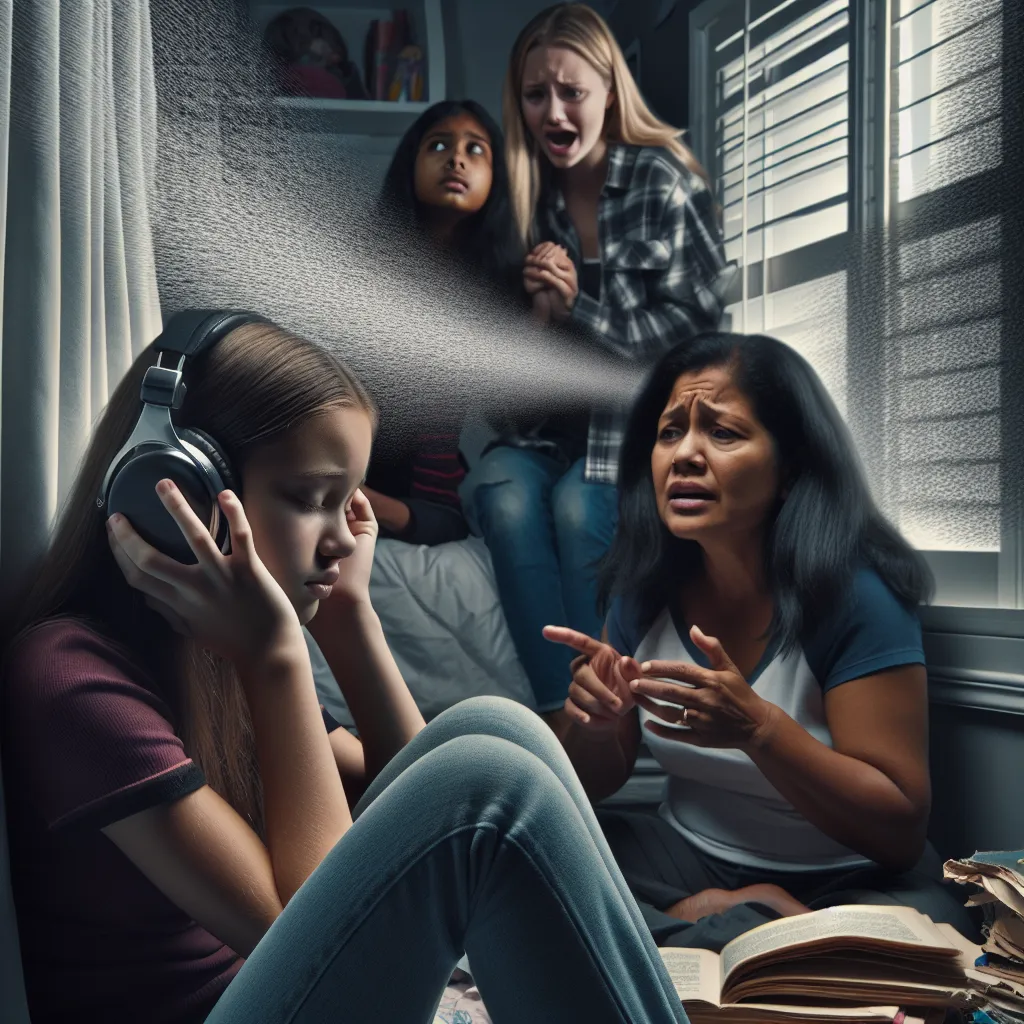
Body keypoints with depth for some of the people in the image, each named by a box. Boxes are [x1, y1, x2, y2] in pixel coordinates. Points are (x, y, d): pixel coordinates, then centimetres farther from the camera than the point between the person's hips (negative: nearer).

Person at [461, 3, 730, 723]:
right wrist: (535, 305, -11)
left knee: (579, 505, -31)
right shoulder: (531, 191, 8)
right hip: (553, 413, 4)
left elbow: (693, 322, -9)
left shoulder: (666, 183, -6)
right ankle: (563, 716, -27)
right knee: (505, 492, -27)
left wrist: (578, 309, -17)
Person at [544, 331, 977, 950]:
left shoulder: (853, 592, -19)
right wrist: (595, 719, -21)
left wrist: (756, 727, -34)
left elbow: (901, 830, -19)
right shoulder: (646, 585, -5)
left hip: (848, 881, -4)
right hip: (691, 856, 4)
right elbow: (599, 781, 4)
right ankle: (757, 922, -8)